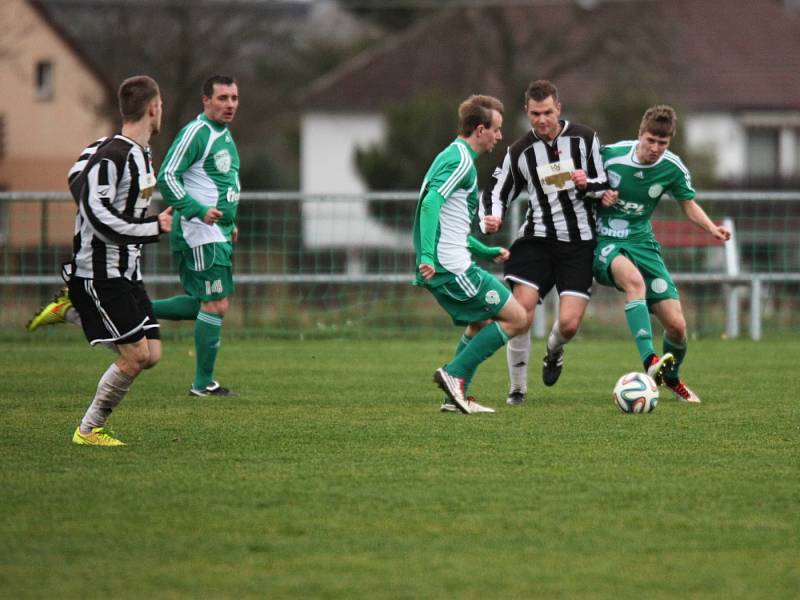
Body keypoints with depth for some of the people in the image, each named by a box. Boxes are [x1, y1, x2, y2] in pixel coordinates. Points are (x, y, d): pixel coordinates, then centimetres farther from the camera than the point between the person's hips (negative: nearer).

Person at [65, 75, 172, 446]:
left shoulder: (142, 154, 11)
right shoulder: (111, 157, -19)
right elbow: (97, 214, -25)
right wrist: (153, 228, -20)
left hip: (126, 274, 10)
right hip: (98, 274, -10)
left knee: (151, 354, 3)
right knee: (135, 354, -11)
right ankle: (89, 430, 3)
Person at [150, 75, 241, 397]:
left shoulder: (224, 134, 17)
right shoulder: (196, 132, -13)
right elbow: (167, 177, -19)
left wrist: (230, 222, 21)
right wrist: (199, 211, -25)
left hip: (218, 230, 10)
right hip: (200, 233, -10)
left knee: (204, 304, 14)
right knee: (216, 305, -6)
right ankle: (203, 383, 1)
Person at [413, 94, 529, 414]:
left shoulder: (452, 157, 20)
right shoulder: (461, 161, -12)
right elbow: (431, 204, -26)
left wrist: (486, 252, 34)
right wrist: (427, 256, -35)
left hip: (439, 268, 10)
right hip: (453, 268, -10)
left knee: (481, 323, 24)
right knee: (516, 318, -4)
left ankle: (456, 397, 19)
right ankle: (454, 374, -5)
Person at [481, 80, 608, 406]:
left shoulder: (585, 138, -1)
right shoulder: (519, 152, 3)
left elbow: (605, 186, 5)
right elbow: (495, 192, 10)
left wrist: (586, 184, -18)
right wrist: (492, 219, -12)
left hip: (579, 242, -1)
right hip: (537, 238, 1)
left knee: (569, 323, -11)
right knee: (522, 309, -18)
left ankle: (554, 350, 28)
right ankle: (517, 388, -2)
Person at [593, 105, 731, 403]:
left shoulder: (672, 168, -4)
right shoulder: (611, 155, -12)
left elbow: (689, 205, 11)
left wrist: (712, 228, -8)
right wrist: (599, 196, -16)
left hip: (641, 241, 4)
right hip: (604, 241, -4)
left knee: (677, 325, -4)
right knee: (634, 278, -40)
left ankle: (672, 378, 30)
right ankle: (650, 361, -49)